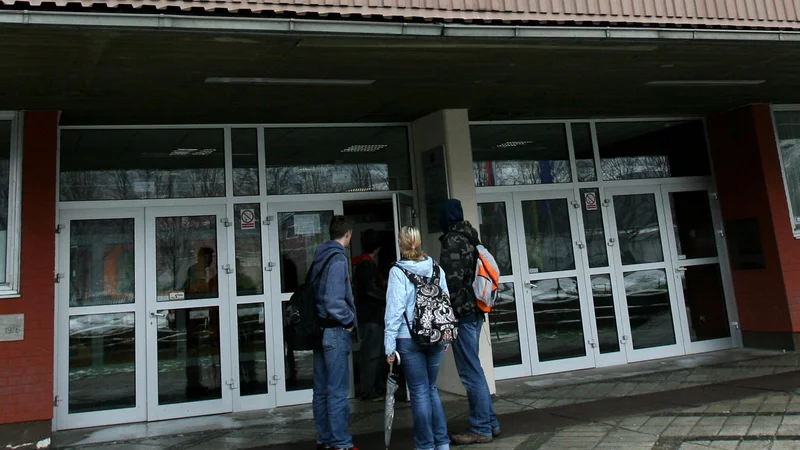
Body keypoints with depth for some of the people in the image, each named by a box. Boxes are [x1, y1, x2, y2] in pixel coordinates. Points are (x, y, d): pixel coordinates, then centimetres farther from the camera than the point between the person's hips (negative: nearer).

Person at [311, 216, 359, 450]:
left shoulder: (319, 258, 11)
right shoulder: (338, 259, -15)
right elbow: (334, 302, -22)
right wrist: (350, 321, -7)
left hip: (319, 329, 9)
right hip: (335, 331, -9)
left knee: (321, 390, 13)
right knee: (338, 392, -2)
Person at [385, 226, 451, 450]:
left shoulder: (397, 272, -10)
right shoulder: (436, 268, 2)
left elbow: (394, 309, -12)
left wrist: (389, 345, -8)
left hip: (409, 339, -4)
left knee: (419, 391, 6)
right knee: (431, 388, 17)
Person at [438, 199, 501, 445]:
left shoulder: (452, 241, -11)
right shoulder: (469, 238, 16)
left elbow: (453, 279, -19)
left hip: (462, 312, -10)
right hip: (475, 310, 10)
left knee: (470, 372, -3)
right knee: (473, 369, 17)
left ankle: (481, 428, 5)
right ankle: (490, 422, 24)